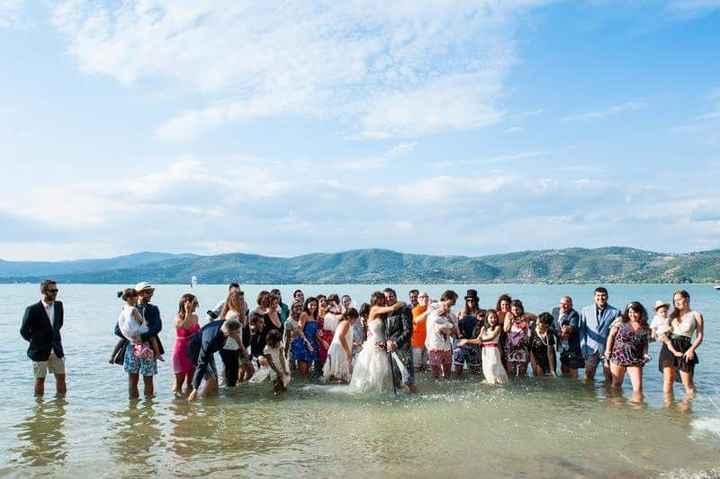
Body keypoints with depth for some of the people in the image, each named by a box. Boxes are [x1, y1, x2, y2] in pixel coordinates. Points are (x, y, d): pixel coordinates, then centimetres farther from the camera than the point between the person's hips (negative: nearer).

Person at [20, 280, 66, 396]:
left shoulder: (59, 305, 3)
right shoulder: (32, 310, -13)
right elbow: (24, 331, -3)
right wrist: (36, 342, 5)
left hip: (56, 350, 4)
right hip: (40, 351, -4)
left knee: (61, 377, 6)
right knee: (40, 379, 7)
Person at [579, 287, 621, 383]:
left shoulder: (615, 312, 2)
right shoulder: (585, 311, 7)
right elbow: (582, 330, 8)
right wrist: (583, 348, 2)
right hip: (591, 350, 1)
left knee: (609, 380, 6)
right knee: (587, 379, 3)